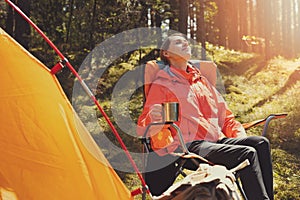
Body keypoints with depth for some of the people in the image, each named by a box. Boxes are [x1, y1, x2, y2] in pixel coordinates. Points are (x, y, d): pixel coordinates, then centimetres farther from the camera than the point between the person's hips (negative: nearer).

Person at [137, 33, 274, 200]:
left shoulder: (202, 81, 24)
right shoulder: (162, 85, 4)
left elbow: (225, 116, 28)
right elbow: (143, 130, 0)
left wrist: (241, 136, 8)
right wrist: (153, 120, -25)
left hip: (217, 141, 7)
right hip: (188, 146, -7)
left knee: (261, 143, -17)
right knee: (247, 153, -26)